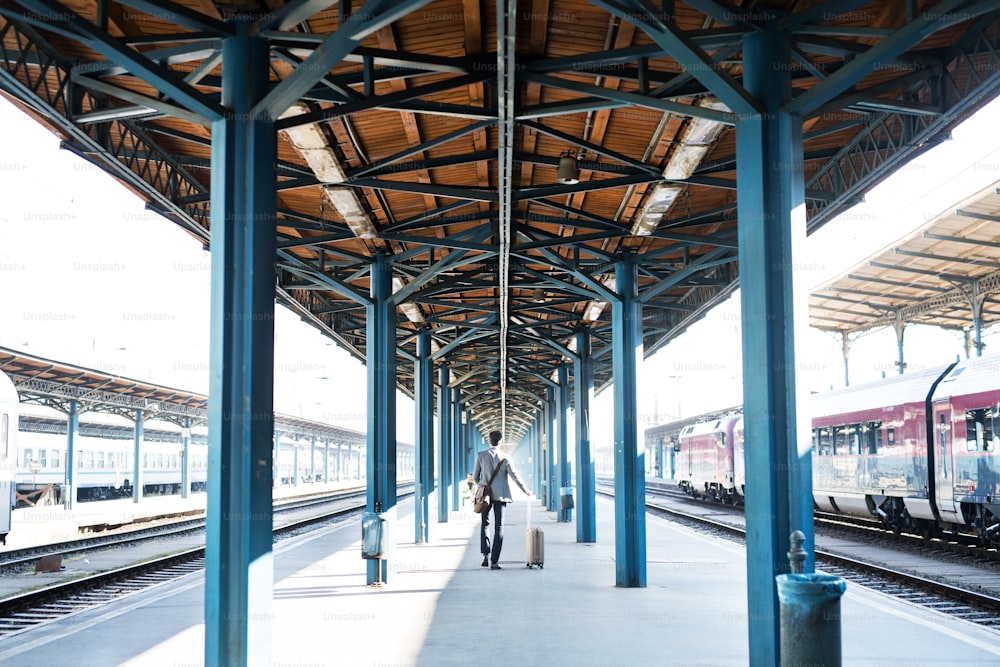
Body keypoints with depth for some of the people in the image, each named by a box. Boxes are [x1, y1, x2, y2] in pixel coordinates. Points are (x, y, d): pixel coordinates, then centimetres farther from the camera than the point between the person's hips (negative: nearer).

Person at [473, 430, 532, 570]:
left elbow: (475, 477, 2)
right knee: (499, 527, 3)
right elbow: (514, 476, -3)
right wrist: (526, 491, 9)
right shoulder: (505, 458, -7)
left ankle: (486, 555, 5)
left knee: (485, 524, 17)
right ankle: (494, 561, -2)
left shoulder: (481, 455, -4)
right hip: (500, 495, -1)